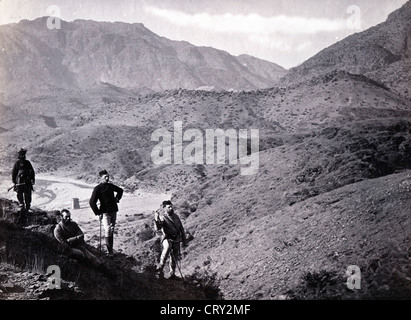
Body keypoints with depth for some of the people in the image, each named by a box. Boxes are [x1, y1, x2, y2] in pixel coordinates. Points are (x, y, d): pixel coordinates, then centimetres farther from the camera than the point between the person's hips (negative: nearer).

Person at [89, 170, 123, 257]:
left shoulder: (111, 186, 10)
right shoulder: (98, 188, -8)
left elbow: (120, 190, 30)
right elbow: (92, 202, -11)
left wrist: (117, 198, 14)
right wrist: (98, 213, -12)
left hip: (113, 211, 6)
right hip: (105, 212, -6)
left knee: (112, 230, 10)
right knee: (107, 230, -15)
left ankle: (111, 248, 17)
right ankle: (110, 251, -13)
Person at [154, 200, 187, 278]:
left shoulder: (175, 216, 9)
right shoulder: (162, 217, -6)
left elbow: (181, 228, 17)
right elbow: (158, 228, -23)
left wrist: (184, 240, 16)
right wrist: (156, 219, -38)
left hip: (176, 240, 5)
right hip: (167, 238, -5)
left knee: (175, 258, 7)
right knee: (167, 247, -35)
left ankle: (172, 273, 26)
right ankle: (160, 268, -29)